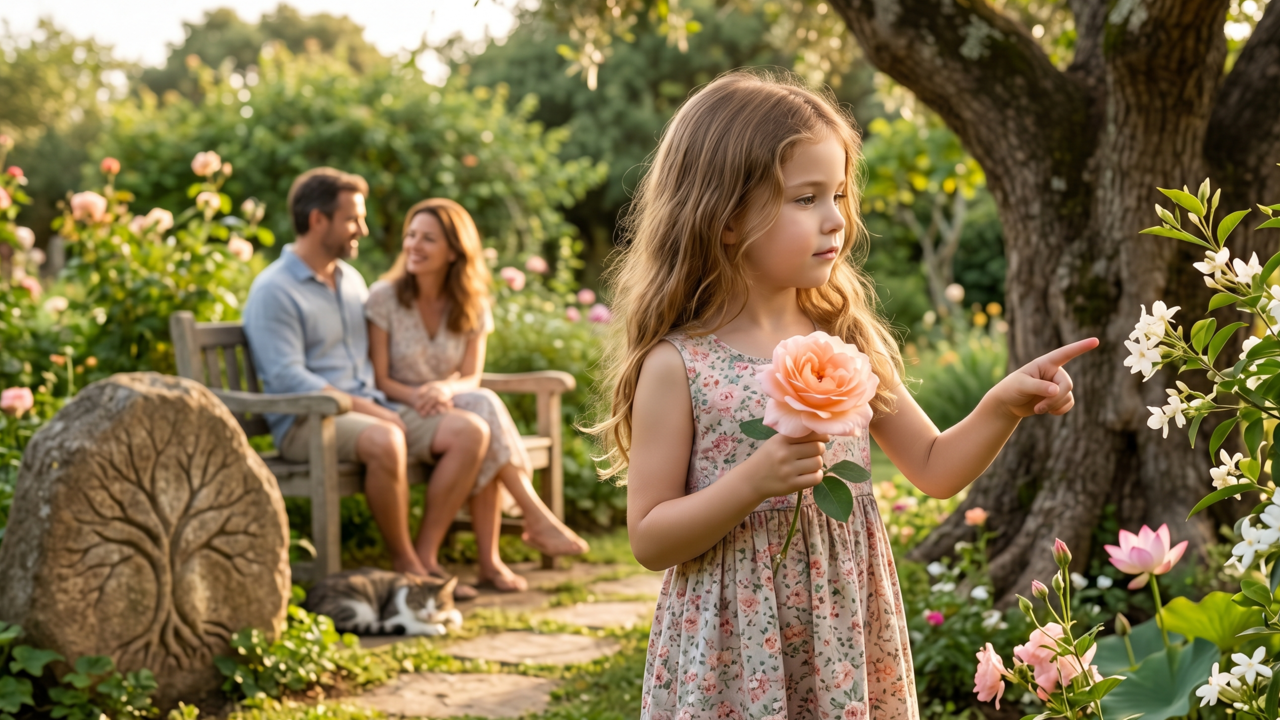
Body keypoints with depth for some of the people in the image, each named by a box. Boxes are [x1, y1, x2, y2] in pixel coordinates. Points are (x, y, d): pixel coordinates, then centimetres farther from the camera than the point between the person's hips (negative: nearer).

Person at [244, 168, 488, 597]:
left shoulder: (351, 280, 20)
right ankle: (403, 563, -20)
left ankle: (426, 554, -14)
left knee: (470, 431, -14)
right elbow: (288, 377, -16)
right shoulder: (273, 291, -6)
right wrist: (364, 408, -20)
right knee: (385, 441, -39)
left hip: (373, 408, 8)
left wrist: (382, 405, 6)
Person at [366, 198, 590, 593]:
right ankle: (537, 518, -28)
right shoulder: (384, 298, -7)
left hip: (450, 405, 3)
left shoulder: (472, 306, 4)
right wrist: (417, 396, -28)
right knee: (483, 417, -32)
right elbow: (380, 379, -8)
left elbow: (471, 378, -2)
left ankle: (490, 562, -33)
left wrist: (444, 389, -25)